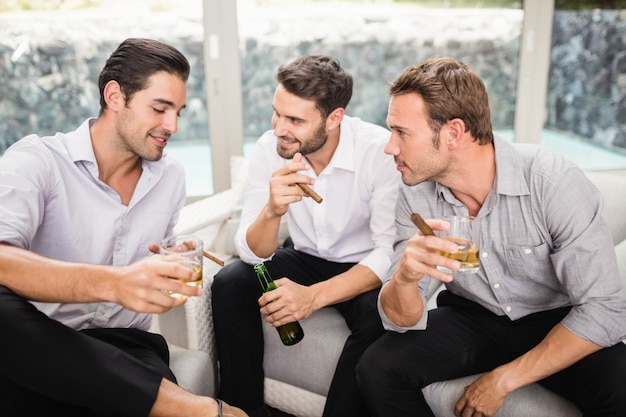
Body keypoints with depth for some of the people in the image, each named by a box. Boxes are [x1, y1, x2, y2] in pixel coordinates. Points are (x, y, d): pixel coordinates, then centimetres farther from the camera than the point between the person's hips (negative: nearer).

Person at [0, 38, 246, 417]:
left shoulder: (172, 176, 10)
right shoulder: (36, 159, -7)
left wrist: (174, 267, -1)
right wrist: (112, 283, -40)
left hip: (123, 350, 1)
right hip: (36, 350, 0)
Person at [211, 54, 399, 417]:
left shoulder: (381, 150, -24)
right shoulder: (268, 149, -15)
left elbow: (391, 251, -25)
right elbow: (253, 254, -16)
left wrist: (316, 295, -36)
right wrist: (272, 211, -38)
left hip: (364, 267, -3)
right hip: (304, 258, 4)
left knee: (378, 315, -33)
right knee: (229, 284, -18)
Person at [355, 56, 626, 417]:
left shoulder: (555, 182, -24)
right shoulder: (416, 195, -13)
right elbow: (404, 320, -13)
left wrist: (503, 379, -20)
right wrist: (404, 277, -37)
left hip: (555, 323, -2)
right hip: (471, 318, 3)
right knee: (377, 369, -18)